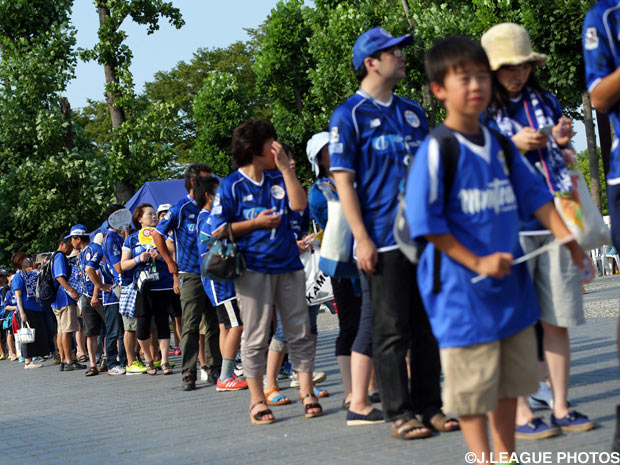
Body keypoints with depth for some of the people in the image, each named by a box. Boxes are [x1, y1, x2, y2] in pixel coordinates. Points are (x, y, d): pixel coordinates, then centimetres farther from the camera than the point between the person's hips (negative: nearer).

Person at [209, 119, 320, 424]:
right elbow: (218, 230, -3)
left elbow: (299, 204, -5)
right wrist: (256, 223, -9)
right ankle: (257, 401, 6)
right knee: (255, 337, -1)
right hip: (253, 269, -4)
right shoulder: (231, 186, -1)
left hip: (288, 266, 4)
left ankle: (306, 393, 10)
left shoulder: (278, 179, 12)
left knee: (300, 332, 3)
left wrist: (285, 167, -5)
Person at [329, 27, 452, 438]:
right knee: (391, 329, -2)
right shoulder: (349, 116, -2)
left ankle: (430, 405, 15)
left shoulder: (413, 112, 16)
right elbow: (344, 181, -6)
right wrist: (362, 239, -13)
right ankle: (400, 413, 4)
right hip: (384, 239, -6)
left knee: (428, 325, 8)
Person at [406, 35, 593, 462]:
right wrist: (477, 263, -17)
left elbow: (535, 197, 15)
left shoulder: (502, 147, 9)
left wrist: (570, 242, 6)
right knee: (473, 386, -2)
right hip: (462, 288, -7)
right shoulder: (437, 150, -12)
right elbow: (426, 222, -14)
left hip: (512, 283, 7)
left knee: (511, 379, 15)